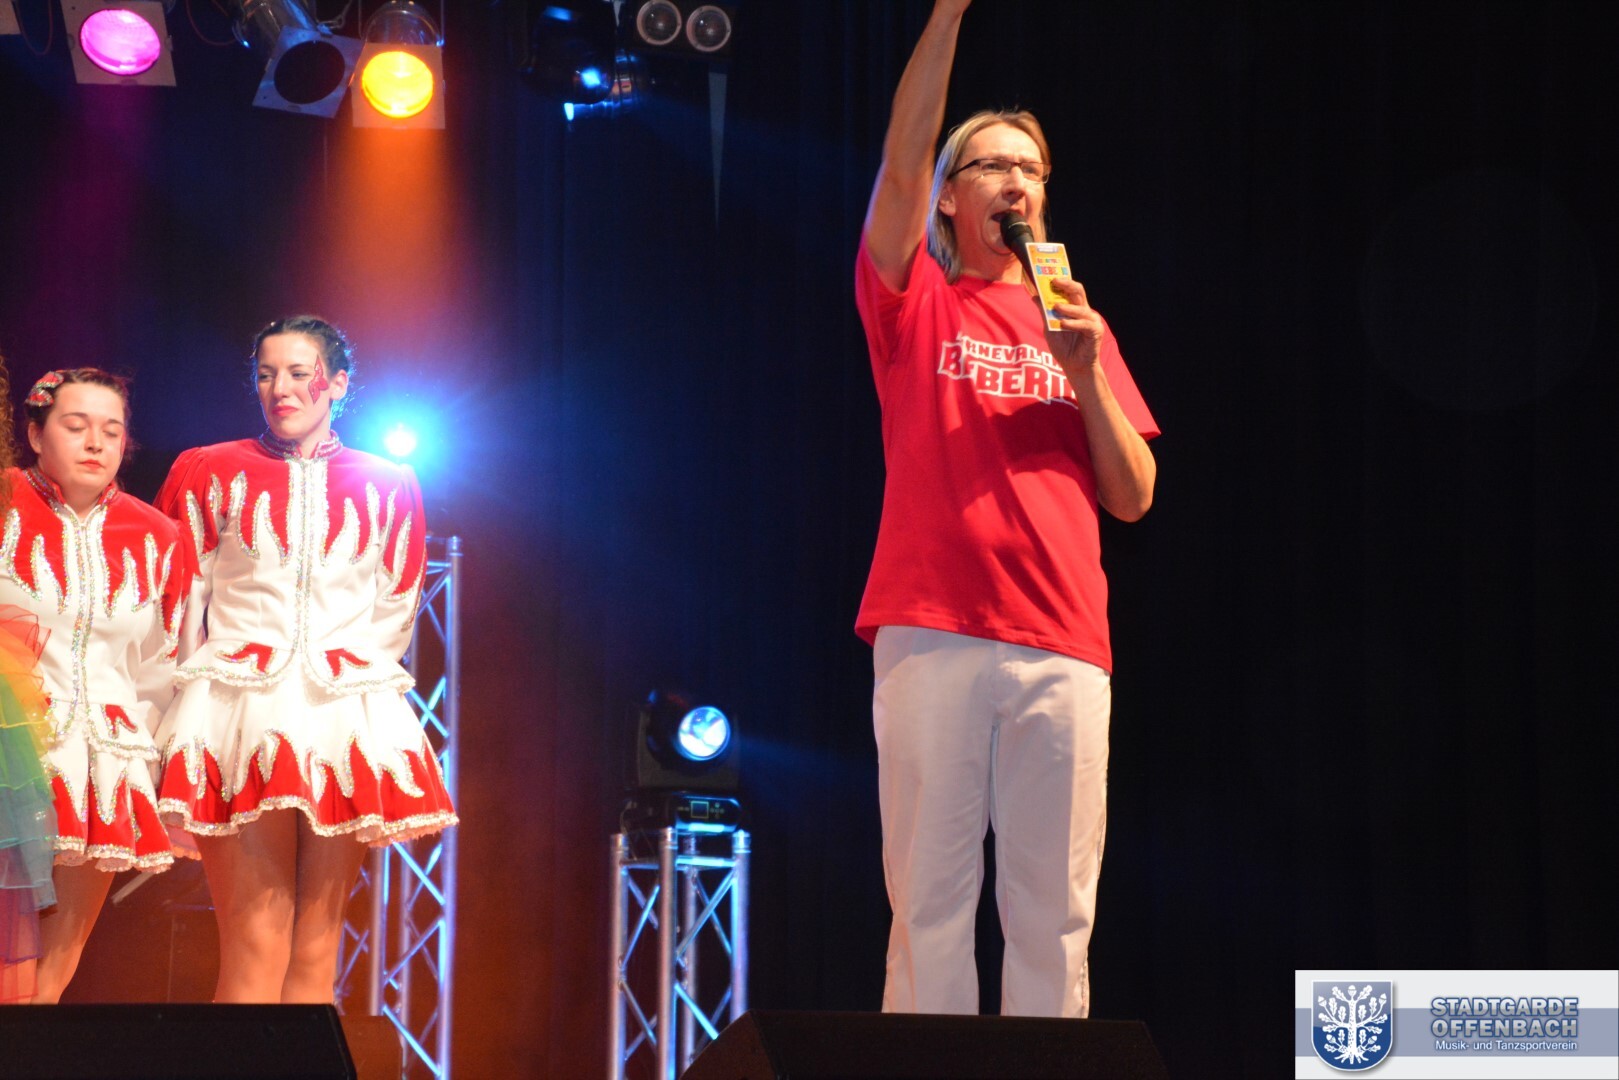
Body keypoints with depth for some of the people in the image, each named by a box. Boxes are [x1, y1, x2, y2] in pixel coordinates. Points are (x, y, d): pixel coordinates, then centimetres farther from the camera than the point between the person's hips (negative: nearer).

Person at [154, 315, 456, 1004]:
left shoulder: (388, 489, 13)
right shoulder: (207, 474, 10)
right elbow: (174, 601, 14)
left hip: (347, 715, 2)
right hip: (239, 713, -2)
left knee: (316, 950, -1)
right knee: (255, 947, -11)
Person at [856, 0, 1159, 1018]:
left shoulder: (1078, 328, 20)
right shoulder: (916, 305, 12)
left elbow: (1134, 498, 14)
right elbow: (903, 160, -4)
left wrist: (1086, 373, -1)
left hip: (1063, 647, 3)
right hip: (933, 635, -3)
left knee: (1054, 914, -1)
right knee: (931, 902, -6)